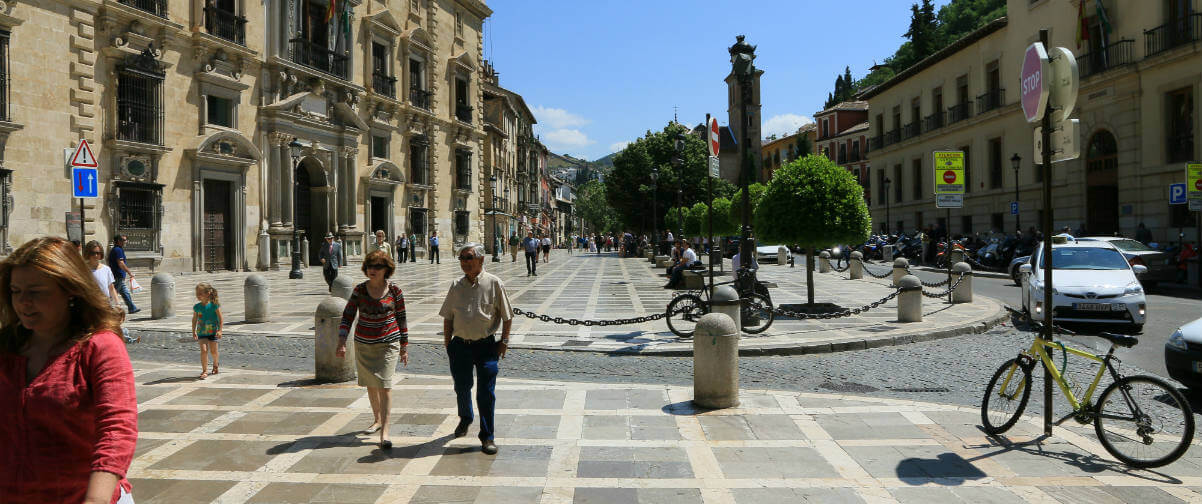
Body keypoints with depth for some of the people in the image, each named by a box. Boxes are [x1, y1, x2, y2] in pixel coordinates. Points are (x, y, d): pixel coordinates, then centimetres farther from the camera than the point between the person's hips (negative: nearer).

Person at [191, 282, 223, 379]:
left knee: (213, 351, 6)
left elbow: (220, 318, -7)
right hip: (201, 332, 2)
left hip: (213, 332, -2)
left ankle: (215, 365, 35)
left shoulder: (214, 305, -10)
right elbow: (194, 320, 12)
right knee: (204, 350, -13)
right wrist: (194, 332, 13)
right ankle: (204, 371, -8)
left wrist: (220, 330, -11)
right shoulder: (197, 307, 0)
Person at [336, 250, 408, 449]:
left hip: (388, 344, -3)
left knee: (385, 385, -13)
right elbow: (348, 316, -5)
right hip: (363, 343, 3)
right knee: (370, 385, 16)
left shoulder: (395, 291, -5)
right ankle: (377, 420, 37)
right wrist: (341, 341, -17)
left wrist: (404, 346, 4)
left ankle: (384, 432, -13)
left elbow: (401, 319, 2)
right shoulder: (359, 290, -2)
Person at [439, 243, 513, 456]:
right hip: (460, 345, 4)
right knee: (462, 387, 17)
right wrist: (447, 343, 8)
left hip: (486, 345, -3)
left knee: (486, 392, -3)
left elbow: (507, 316, 2)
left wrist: (504, 341, -1)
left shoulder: (494, 283, -5)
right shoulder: (456, 286, 6)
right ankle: (465, 419, 46)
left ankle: (487, 436, 10)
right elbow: (448, 318, 13)